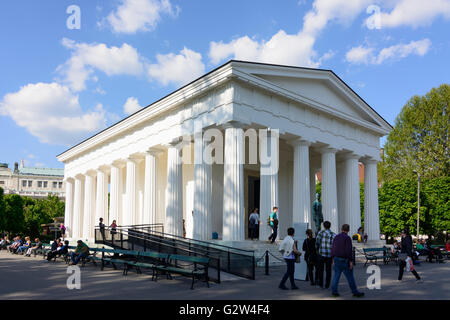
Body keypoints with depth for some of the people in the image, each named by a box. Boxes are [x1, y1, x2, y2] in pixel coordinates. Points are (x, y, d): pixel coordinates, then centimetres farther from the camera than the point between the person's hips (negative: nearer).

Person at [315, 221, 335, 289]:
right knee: (328, 270, 12)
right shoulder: (334, 234, 4)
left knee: (320, 269, 11)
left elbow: (317, 242, -8)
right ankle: (327, 285, 14)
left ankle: (321, 284, 12)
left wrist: (317, 248, 11)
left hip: (321, 253, -2)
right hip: (330, 254, 2)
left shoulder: (321, 232, -5)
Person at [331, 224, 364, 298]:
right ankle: (355, 292, 10)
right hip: (344, 260, -6)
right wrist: (351, 261, -14)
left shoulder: (336, 237, 8)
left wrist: (333, 258, 18)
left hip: (337, 259, 6)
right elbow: (349, 250, -18)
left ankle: (334, 291, 8)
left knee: (336, 275, 9)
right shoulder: (347, 238, -13)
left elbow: (333, 248, 10)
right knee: (350, 276, 2)